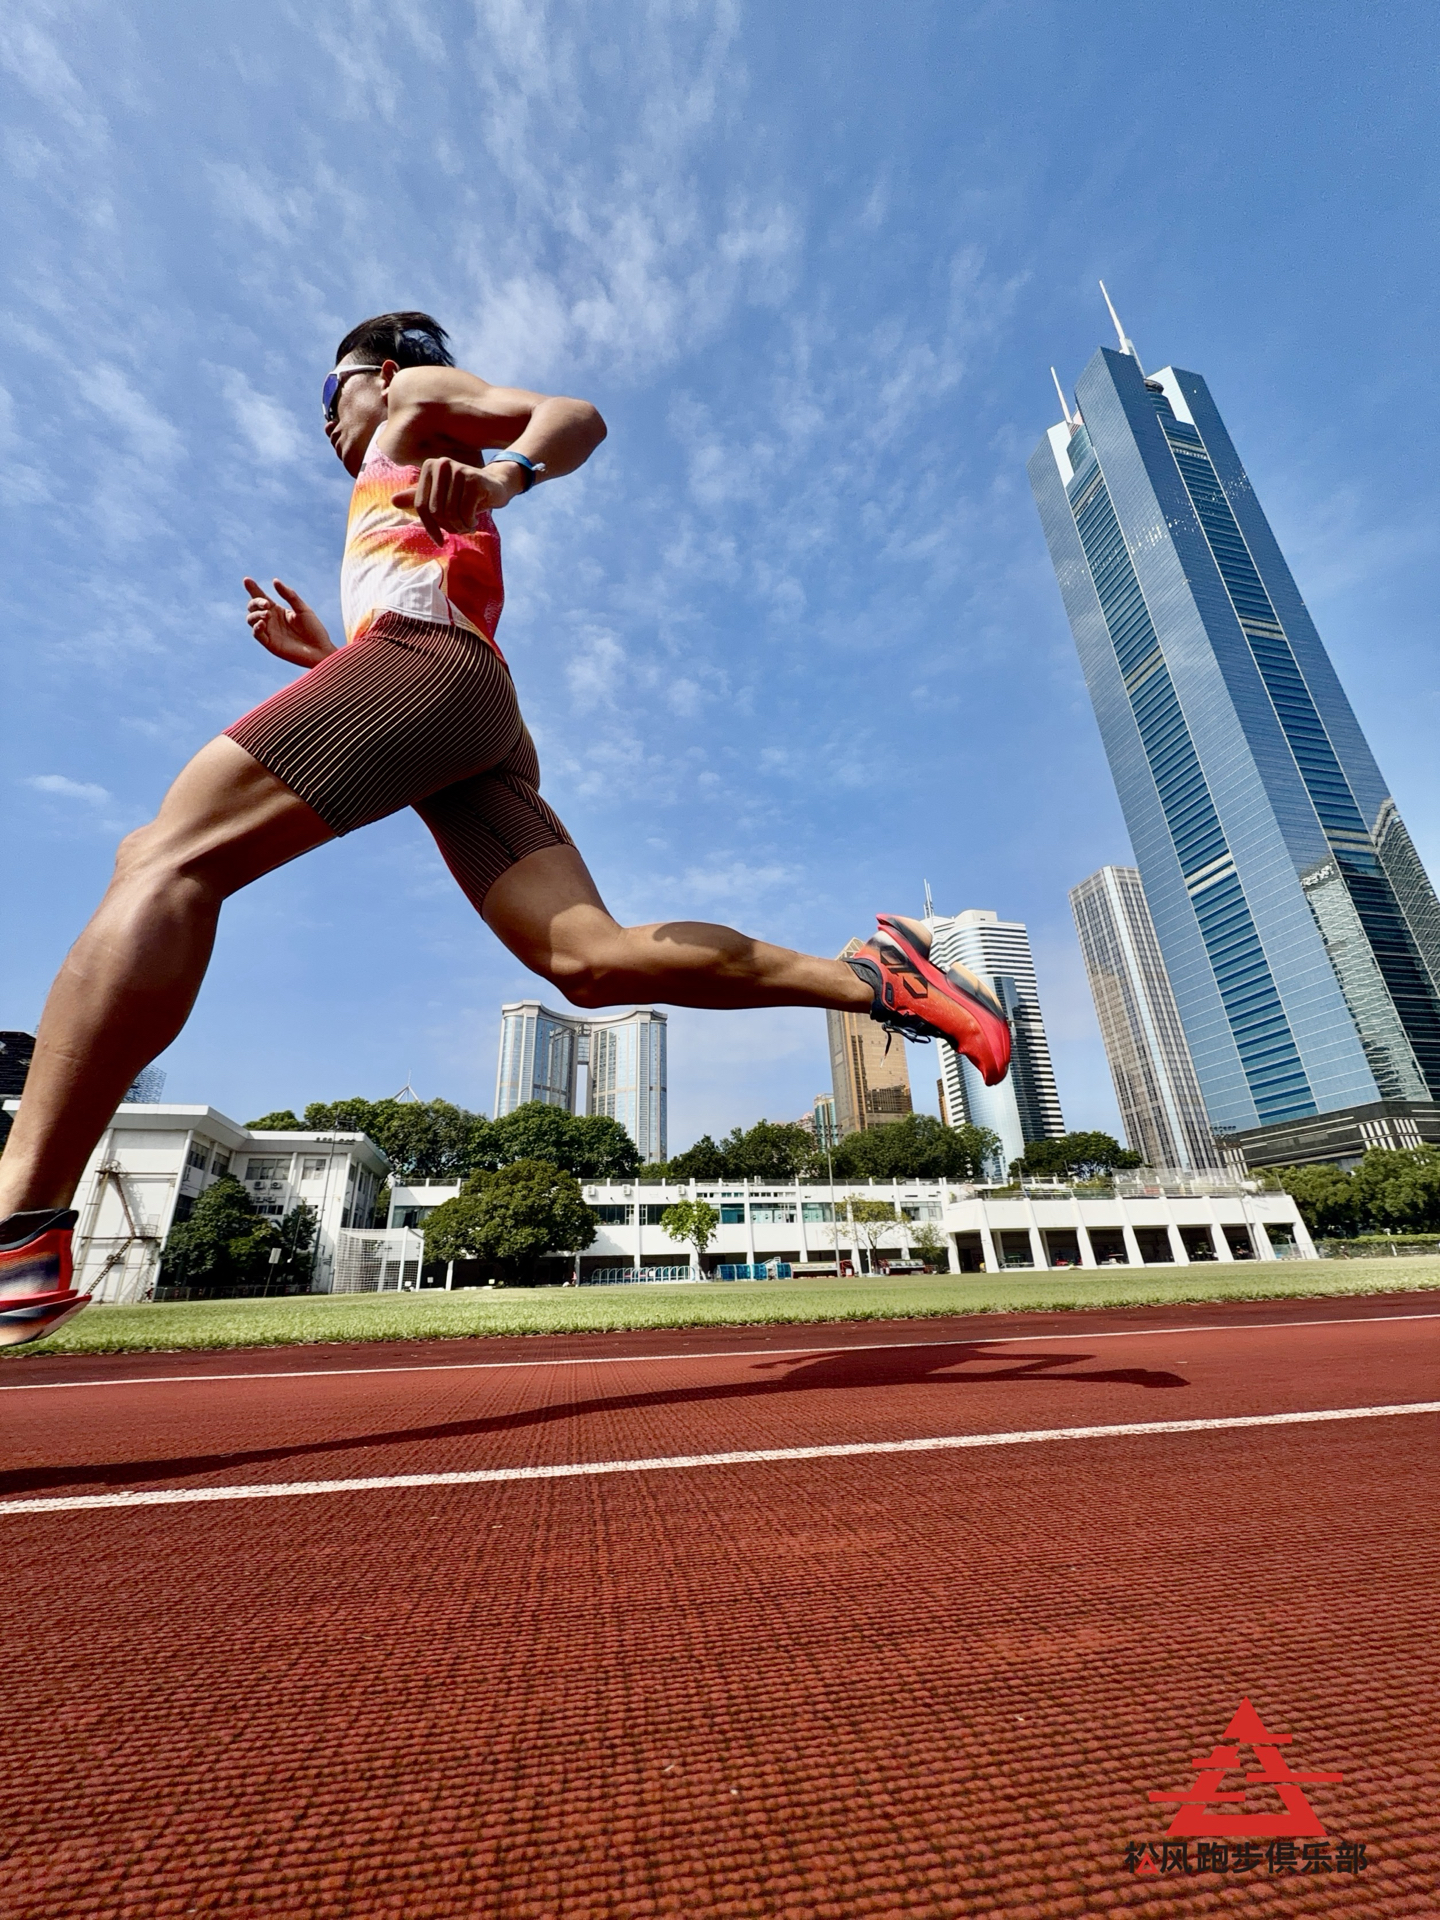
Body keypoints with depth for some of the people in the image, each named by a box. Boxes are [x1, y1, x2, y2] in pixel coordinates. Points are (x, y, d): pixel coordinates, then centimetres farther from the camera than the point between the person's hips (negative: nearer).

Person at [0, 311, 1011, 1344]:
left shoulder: (421, 391, 26)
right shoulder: (402, 512, 46)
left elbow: (578, 416, 8)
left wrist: (502, 474, -14)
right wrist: (313, 649, 34)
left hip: (420, 654, -8)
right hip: (480, 719, 8)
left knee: (162, 862, -16)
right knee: (591, 957, -13)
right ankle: (871, 979, -17)